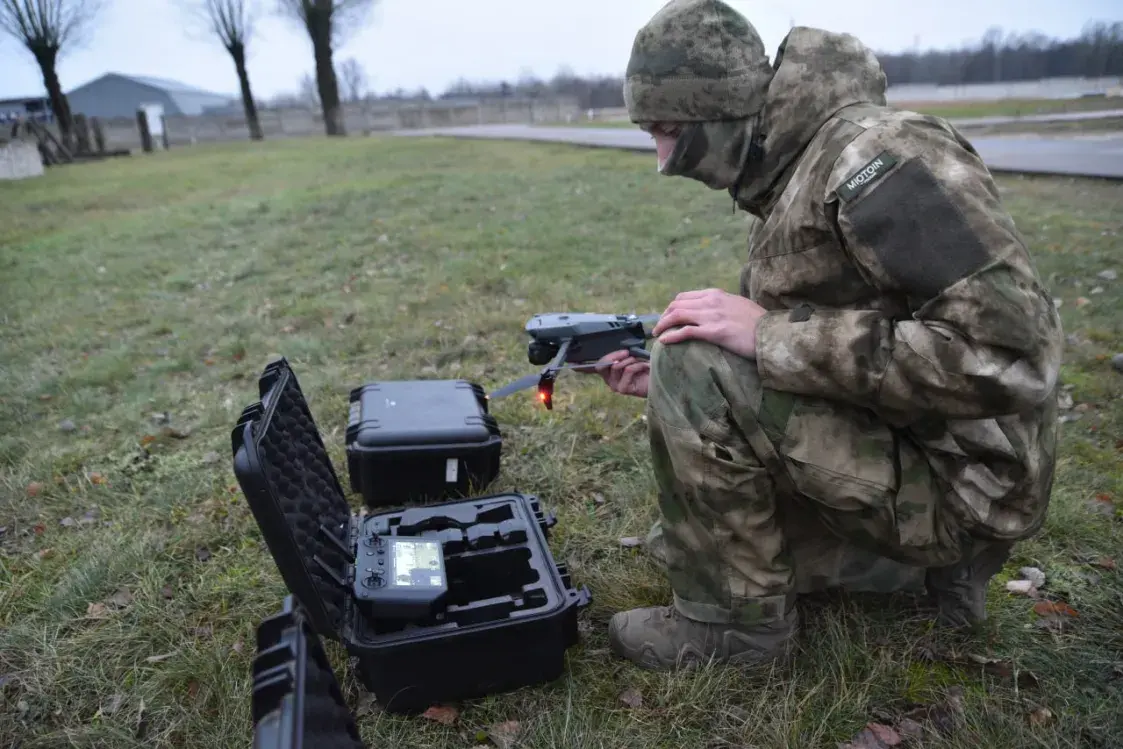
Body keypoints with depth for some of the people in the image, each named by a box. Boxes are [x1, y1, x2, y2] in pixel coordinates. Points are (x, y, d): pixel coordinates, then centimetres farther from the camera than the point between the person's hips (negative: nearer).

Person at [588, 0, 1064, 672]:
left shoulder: (878, 152, -22)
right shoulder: (783, 180, 7)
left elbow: (1012, 354, -29)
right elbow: (790, 348, 12)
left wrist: (768, 335, -28)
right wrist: (665, 386, 0)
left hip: (955, 481, -9)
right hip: (892, 444, 9)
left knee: (692, 367, -23)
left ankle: (736, 620, -4)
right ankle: (932, 562, 18)